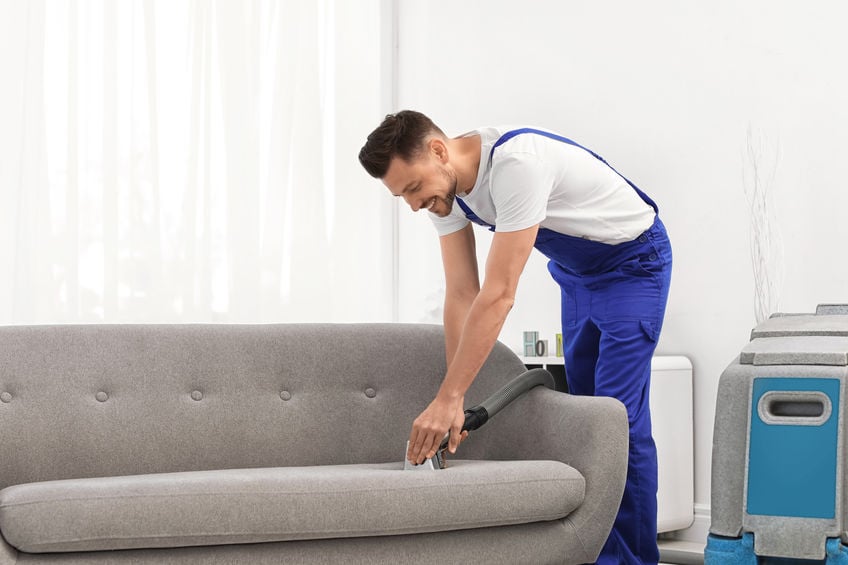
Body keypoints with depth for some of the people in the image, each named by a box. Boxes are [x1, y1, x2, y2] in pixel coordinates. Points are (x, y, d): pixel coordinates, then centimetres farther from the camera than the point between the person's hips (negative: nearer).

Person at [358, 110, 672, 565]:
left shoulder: (516, 163, -37)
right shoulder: (443, 185, -12)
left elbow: (498, 294, -39)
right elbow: (461, 294, -11)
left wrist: (447, 399, -39)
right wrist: (455, 401, -17)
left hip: (632, 262, -8)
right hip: (575, 269, 8)